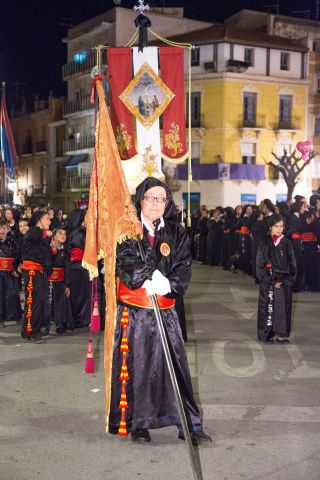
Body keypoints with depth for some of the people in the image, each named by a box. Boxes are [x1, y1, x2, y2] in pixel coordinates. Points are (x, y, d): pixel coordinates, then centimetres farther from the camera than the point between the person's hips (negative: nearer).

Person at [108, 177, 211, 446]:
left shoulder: (176, 233, 7)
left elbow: (183, 269, -2)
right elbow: (126, 264, -14)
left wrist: (167, 285, -20)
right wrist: (152, 278, -27)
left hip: (166, 312, 2)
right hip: (133, 312, -2)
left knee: (176, 365, 2)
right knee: (136, 367, 5)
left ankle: (189, 424, 10)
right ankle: (137, 423, 19)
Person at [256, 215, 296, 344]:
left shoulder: (286, 243, 4)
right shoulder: (264, 244, -1)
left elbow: (292, 265, 6)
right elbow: (260, 265, -3)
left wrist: (287, 281, -7)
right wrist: (272, 281, -9)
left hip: (285, 282, 2)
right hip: (268, 282, -2)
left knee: (284, 307, 3)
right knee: (268, 307, -2)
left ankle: (281, 334, 12)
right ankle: (267, 334, 7)